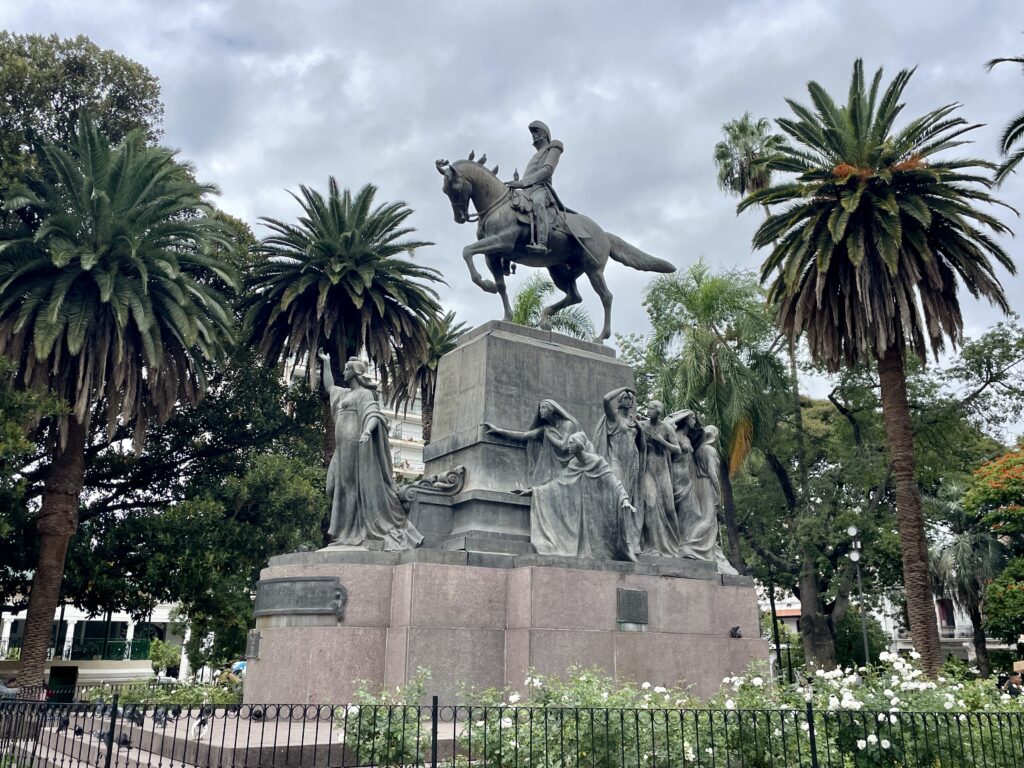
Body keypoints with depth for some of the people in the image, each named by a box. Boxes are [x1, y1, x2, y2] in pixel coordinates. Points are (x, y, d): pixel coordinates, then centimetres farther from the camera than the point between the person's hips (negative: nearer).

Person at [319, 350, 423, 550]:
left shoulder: (364, 394, -5)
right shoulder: (345, 394, 22)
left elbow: (374, 414, -21)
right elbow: (329, 387, 41)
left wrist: (367, 430, -40)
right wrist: (326, 363, 42)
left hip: (355, 446, -9)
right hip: (343, 449, 9)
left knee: (358, 486, -10)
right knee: (340, 487, 5)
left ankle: (361, 532, -11)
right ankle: (348, 532, 4)